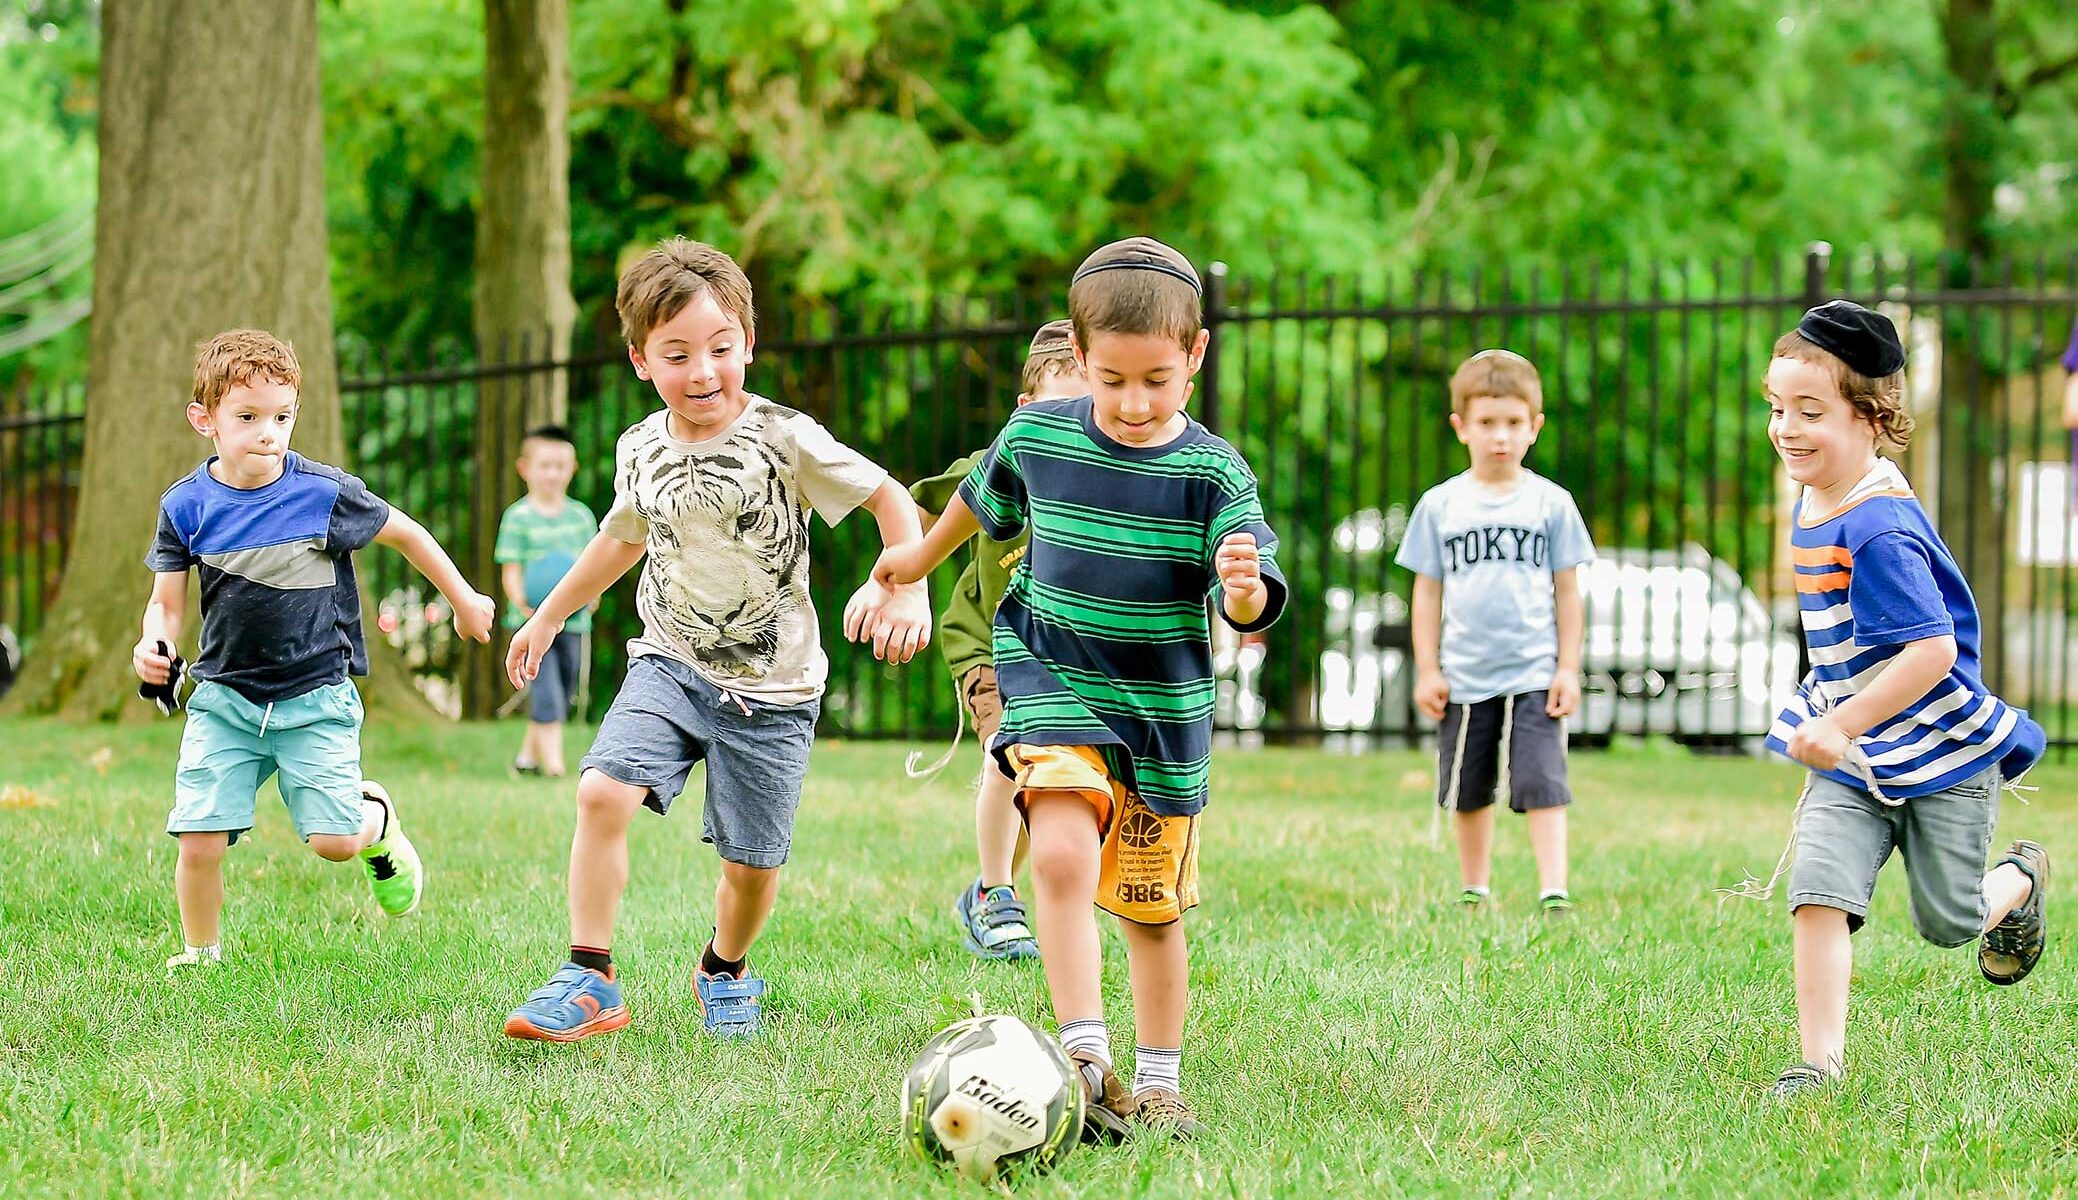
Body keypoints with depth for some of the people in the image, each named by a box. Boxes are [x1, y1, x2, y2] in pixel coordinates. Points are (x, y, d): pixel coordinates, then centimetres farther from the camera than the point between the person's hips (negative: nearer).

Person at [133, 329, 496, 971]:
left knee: (334, 841, -9)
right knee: (198, 842, -9)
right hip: (224, 696, 2)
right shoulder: (186, 506, -4)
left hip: (316, 696, -1)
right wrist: (154, 645, -18)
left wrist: (464, 599, 15)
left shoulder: (324, 493, -11)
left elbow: (404, 532, 5)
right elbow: (167, 601, 5)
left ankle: (378, 817, 28)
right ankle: (201, 954, 16)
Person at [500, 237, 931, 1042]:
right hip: (671, 665, 3)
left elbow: (889, 499, -7)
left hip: (770, 686, -3)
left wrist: (906, 592, -21)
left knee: (751, 862, 3)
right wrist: (547, 618, 30)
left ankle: (725, 973, 35)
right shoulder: (641, 450, 1)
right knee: (603, 792, -21)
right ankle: (590, 982, -13)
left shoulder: (782, 440, -14)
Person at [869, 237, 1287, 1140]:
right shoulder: (1035, 436, -7)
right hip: (1053, 685, -1)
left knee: (1152, 910, 12)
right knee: (1062, 858, -25)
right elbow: (983, 501, 16)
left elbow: (1250, 612, -20)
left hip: (1166, 709, 1)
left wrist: (1243, 585, -43)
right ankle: (1085, 1059, -27)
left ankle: (1158, 1082, 27)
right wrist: (919, 558, 33)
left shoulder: (1213, 472, -12)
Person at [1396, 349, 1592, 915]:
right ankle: (1474, 892, 26)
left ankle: (1554, 892, -17)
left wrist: (1568, 668, -1)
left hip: (1534, 676, -2)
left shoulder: (1551, 503, 1)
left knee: (1542, 784, -13)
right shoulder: (1440, 506, 3)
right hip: (1465, 676, 2)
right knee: (1469, 793, 12)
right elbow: (1428, 593, 7)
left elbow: (1566, 591, 4)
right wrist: (1427, 669, 2)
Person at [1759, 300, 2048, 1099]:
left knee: (1947, 922, 9)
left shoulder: (1880, 530, -27)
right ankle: (1820, 1062, -10)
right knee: (1817, 888, -12)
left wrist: (1842, 725, -30)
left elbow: (1933, 648, -31)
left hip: (1942, 751, -7)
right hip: (1853, 762, 7)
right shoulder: (1811, 503, 2)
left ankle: (2022, 881, 42)